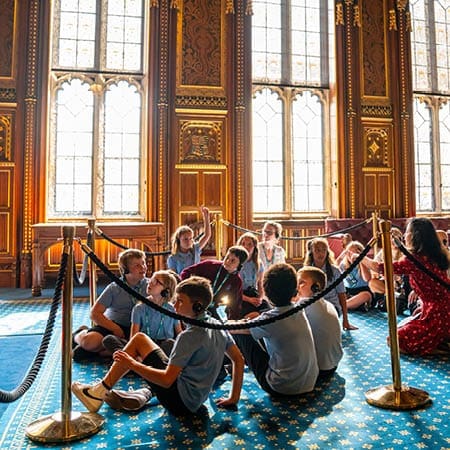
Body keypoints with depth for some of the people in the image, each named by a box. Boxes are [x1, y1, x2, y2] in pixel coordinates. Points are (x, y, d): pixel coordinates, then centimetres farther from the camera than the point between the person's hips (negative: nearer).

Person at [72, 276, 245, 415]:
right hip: (194, 401, 8)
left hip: (179, 401, -8)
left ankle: (101, 391, 3)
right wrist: (234, 398, 12)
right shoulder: (218, 326, 1)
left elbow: (167, 380, -24)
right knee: (139, 340, 13)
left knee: (139, 339, -2)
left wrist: (131, 364, -14)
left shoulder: (189, 336, -23)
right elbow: (239, 360, 7)